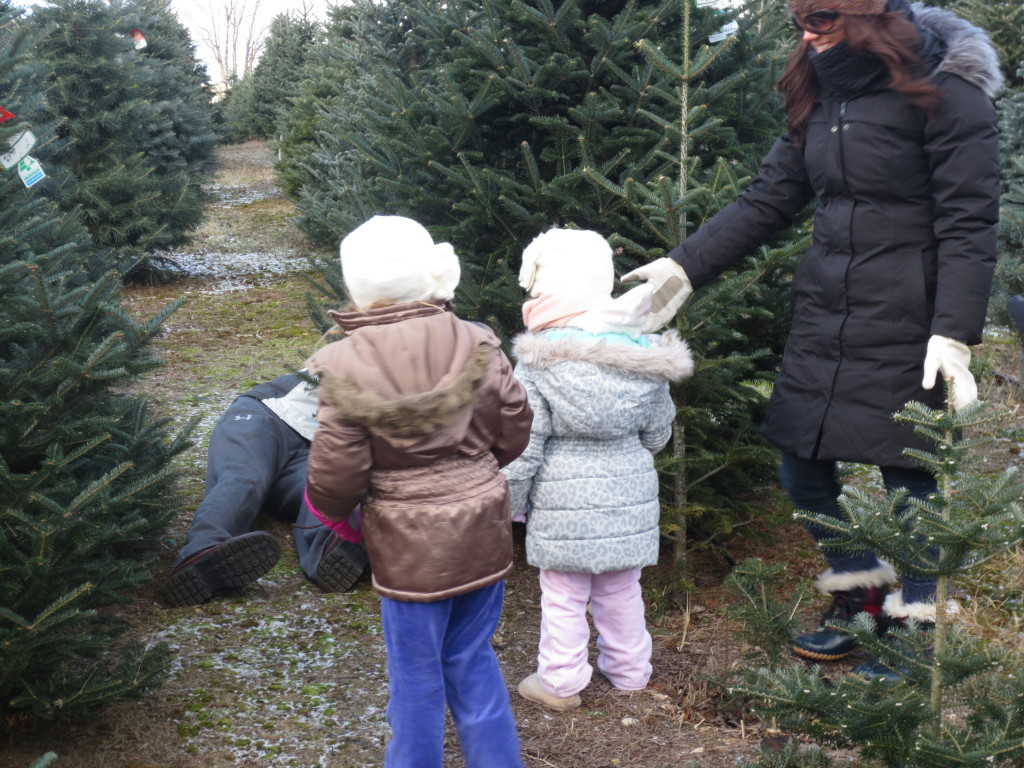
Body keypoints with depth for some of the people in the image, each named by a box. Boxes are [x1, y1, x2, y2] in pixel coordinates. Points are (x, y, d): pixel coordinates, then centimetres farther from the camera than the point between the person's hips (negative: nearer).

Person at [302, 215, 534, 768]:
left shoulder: (344, 366, -17)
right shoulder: (475, 344, -8)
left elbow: (336, 475, -14)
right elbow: (513, 433, 0)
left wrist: (327, 512, 8)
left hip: (409, 546, -4)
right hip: (482, 532, 4)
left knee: (416, 677, 13)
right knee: (472, 661, 21)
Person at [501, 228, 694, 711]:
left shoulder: (537, 364, -16)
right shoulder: (642, 354, -3)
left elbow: (524, 445, -13)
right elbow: (658, 433, 8)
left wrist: (511, 500, 1)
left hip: (563, 500, -4)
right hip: (630, 494, 4)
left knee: (564, 597, 10)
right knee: (621, 590, 19)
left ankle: (560, 682, 21)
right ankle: (630, 672, 33)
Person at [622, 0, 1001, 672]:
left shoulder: (945, 90, -9)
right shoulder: (823, 97, 11)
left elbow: (968, 224, -12)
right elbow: (766, 202, 11)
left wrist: (955, 334, -19)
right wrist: (685, 266, 5)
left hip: (903, 327, -7)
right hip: (822, 316, 7)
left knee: (908, 473, 2)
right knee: (801, 468, 10)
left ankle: (917, 621, 23)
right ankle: (861, 597, 32)